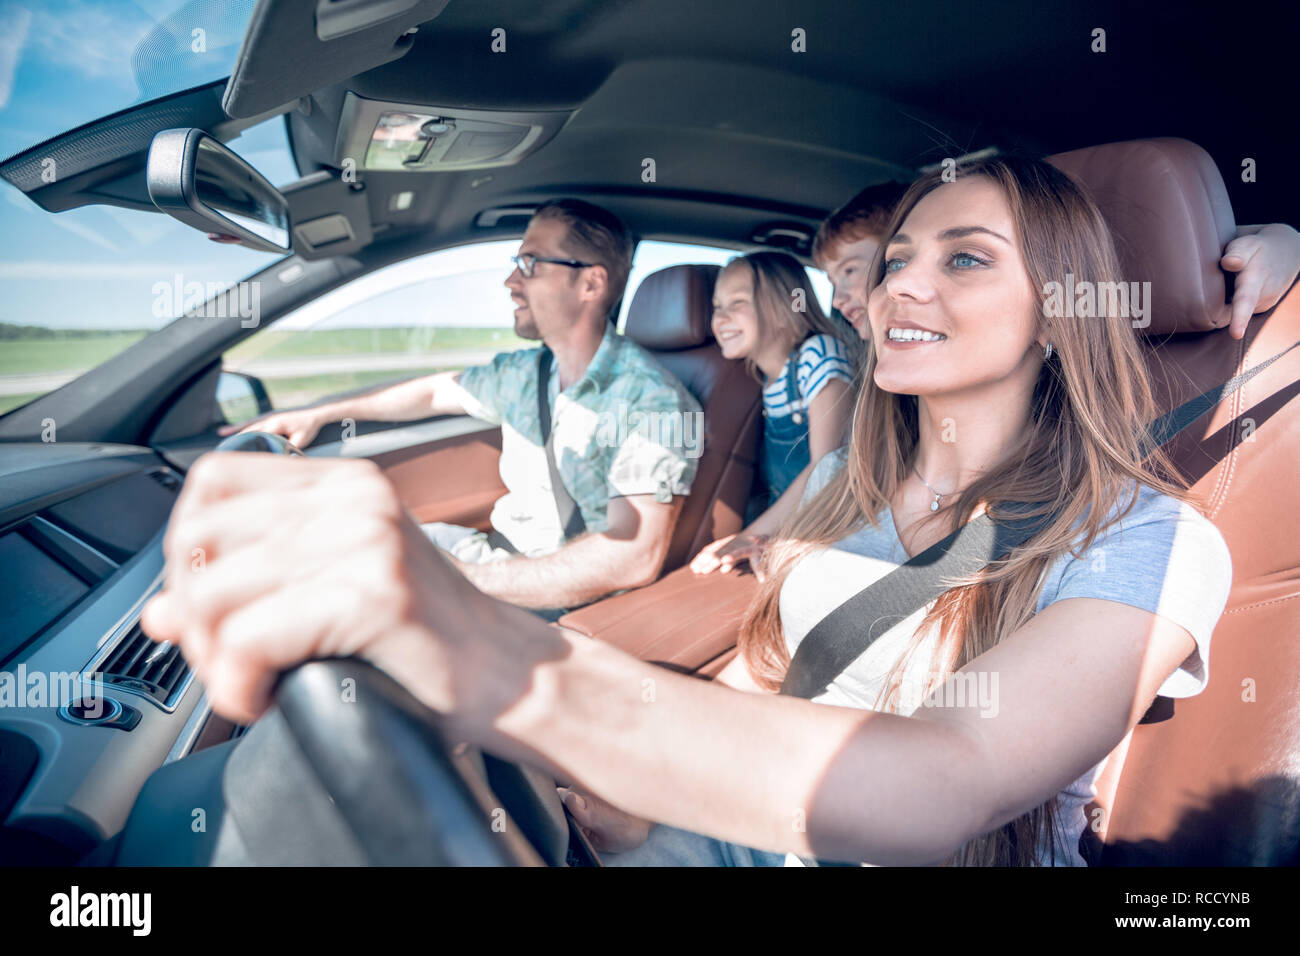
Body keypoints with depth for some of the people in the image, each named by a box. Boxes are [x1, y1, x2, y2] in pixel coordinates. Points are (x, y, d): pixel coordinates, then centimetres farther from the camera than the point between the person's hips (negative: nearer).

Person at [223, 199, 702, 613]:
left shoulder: (653, 403, -22)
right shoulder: (525, 372, 5)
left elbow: (634, 558, -32)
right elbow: (437, 391, 23)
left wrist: (466, 577, -31)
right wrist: (317, 414, 27)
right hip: (497, 551, 8)